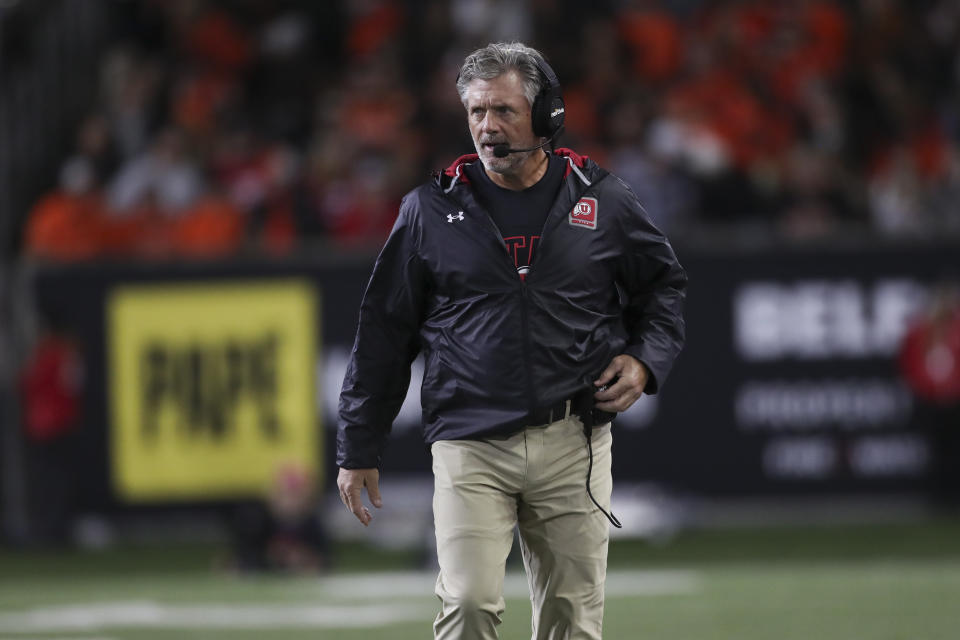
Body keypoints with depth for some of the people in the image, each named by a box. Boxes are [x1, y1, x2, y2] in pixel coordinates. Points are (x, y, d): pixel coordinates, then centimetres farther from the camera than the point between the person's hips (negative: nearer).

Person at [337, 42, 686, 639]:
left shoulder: (601, 201, 5)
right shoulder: (431, 209, 3)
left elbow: (665, 283, 20)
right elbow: (385, 332, 8)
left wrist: (644, 359, 1)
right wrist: (359, 450, 7)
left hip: (575, 447, 1)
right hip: (470, 445, -1)